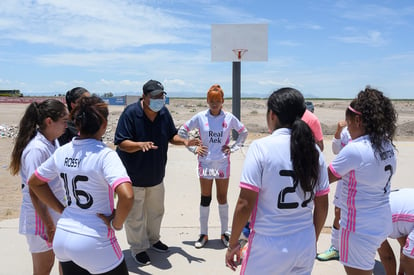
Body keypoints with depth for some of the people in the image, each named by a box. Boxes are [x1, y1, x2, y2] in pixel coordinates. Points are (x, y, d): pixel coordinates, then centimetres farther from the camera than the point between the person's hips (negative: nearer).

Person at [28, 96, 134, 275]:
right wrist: (116, 224, -15)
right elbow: (127, 196, -32)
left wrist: (62, 209, 13)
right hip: (94, 243, -6)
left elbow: (34, 182, 15)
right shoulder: (104, 155, -19)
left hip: (62, 238, 6)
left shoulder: (62, 152, 0)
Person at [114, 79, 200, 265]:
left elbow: (171, 136, 8)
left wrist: (184, 142, -12)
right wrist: (140, 144, -40)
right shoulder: (130, 113, -21)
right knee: (135, 216, 6)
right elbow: (121, 143, -23)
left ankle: (153, 239, 45)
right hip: (134, 176, -6)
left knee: (156, 211, 22)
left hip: (156, 174, 6)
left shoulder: (164, 112, -3)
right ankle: (138, 248, 27)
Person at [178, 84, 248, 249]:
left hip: (223, 164, 0)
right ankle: (203, 234, 22)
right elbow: (182, 131, 5)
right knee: (205, 198, 9)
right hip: (205, 163, 0)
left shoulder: (229, 118, -2)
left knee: (222, 198, 9)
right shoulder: (200, 117, -4)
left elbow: (243, 132, 12)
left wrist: (233, 148, 2)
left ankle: (225, 233, 25)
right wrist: (193, 148, -2)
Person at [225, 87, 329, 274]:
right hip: (306, 247, 5)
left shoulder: (261, 147, -14)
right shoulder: (313, 150, 0)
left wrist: (233, 243, -3)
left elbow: (245, 204, -16)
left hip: (268, 249, -4)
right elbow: (322, 206, 7)